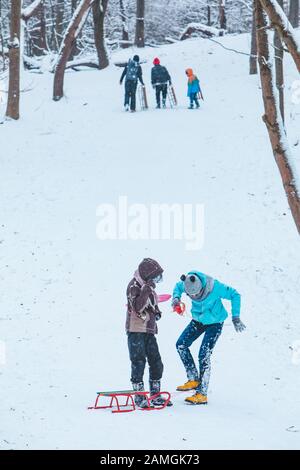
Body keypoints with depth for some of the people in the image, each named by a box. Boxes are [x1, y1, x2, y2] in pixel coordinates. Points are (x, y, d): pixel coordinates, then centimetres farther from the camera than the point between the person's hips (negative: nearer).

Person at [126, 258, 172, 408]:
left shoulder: (149, 286, 13)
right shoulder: (134, 286, -12)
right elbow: (137, 307, -25)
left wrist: (156, 311, 8)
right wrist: (146, 290, -32)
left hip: (149, 330, 8)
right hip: (136, 330, -8)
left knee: (156, 362, 8)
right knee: (138, 362, -7)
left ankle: (155, 395, 16)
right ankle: (139, 397, -1)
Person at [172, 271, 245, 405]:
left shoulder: (214, 287, -33)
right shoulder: (186, 284, -21)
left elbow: (234, 295, -19)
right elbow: (178, 287, 5)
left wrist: (235, 318, -19)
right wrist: (176, 297, -17)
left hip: (214, 323, -6)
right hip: (198, 320, 6)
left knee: (204, 355, -14)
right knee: (181, 344, -3)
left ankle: (202, 394, -11)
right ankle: (193, 379, 10)